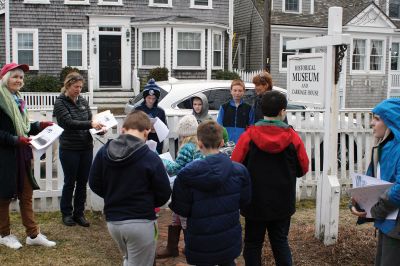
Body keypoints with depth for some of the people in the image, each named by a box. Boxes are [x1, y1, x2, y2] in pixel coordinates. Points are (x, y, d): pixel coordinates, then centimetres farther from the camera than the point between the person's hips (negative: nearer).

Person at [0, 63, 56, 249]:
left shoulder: (18, 100, 12)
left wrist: (39, 125, 5)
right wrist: (16, 140, -26)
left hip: (22, 155, 8)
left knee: (26, 194, 10)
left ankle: (33, 234, 17)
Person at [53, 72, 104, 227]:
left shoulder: (83, 101, 7)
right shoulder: (60, 102, -7)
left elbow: (90, 120, 11)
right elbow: (69, 122, -19)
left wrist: (98, 128, -11)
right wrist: (90, 124, -30)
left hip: (86, 148, 5)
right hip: (69, 149, -4)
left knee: (82, 183, 10)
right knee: (70, 182, 6)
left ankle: (79, 213, 21)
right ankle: (66, 213, 22)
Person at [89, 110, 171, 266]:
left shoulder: (103, 152, -2)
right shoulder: (150, 158, -16)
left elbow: (94, 184, 6)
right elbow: (164, 194, -10)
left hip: (112, 221, 5)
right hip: (140, 222, -5)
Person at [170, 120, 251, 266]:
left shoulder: (188, 174, -20)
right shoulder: (239, 170, -10)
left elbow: (181, 209, -13)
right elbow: (244, 200, 2)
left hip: (201, 243, -2)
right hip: (230, 239, 3)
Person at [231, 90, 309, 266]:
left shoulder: (248, 136, -13)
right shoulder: (293, 138, -9)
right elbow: (303, 169, -1)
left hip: (255, 202, -1)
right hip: (282, 203, 1)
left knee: (253, 244, 13)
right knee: (280, 242, 15)